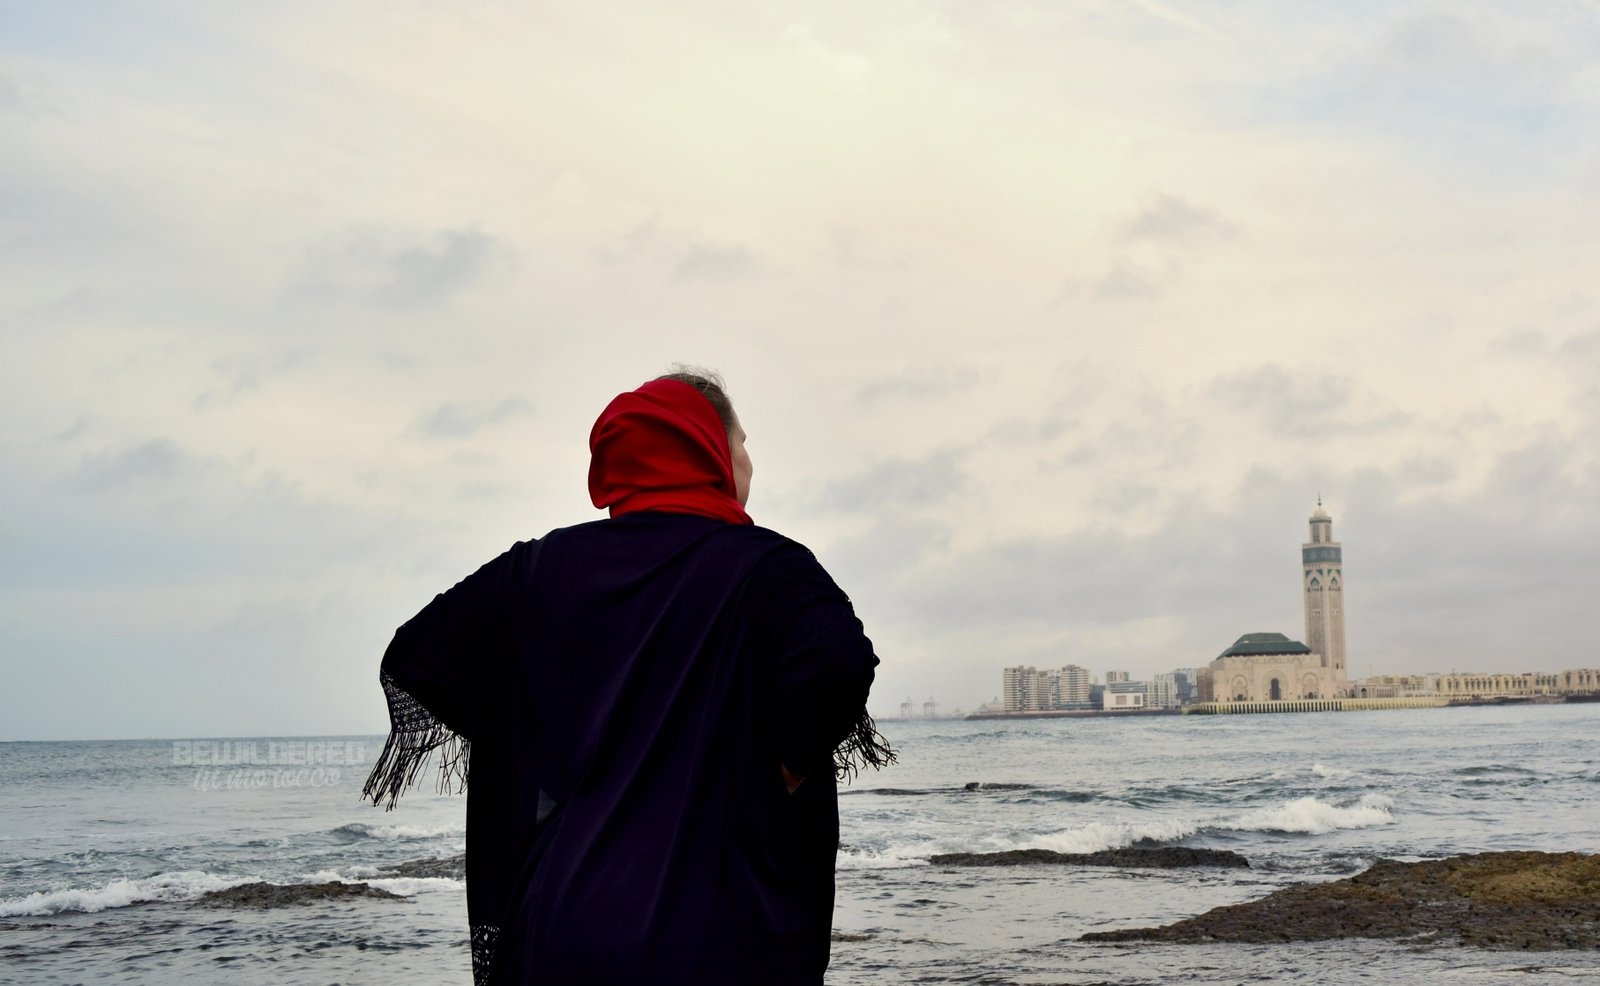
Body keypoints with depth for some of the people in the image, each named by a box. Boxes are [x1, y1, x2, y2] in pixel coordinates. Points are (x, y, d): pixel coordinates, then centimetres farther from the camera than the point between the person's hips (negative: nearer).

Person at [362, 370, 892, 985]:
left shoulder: (544, 567, 9)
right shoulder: (763, 565, -5)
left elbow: (411, 656, 10)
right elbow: (839, 662, -24)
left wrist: (514, 743, 14)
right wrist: (789, 770, -8)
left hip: (560, 918, 4)